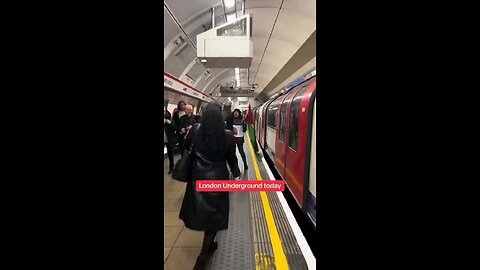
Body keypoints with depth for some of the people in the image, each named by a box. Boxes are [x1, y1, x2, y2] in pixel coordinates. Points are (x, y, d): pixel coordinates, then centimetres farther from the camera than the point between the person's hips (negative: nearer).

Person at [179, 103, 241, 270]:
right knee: (214, 214, 9)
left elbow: (186, 146, 8)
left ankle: (209, 244, 41)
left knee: (200, 210, 21)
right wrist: (236, 175, 8)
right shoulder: (227, 135, -15)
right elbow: (231, 158, -5)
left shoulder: (196, 130, -10)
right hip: (218, 177, -2)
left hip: (198, 176, 3)